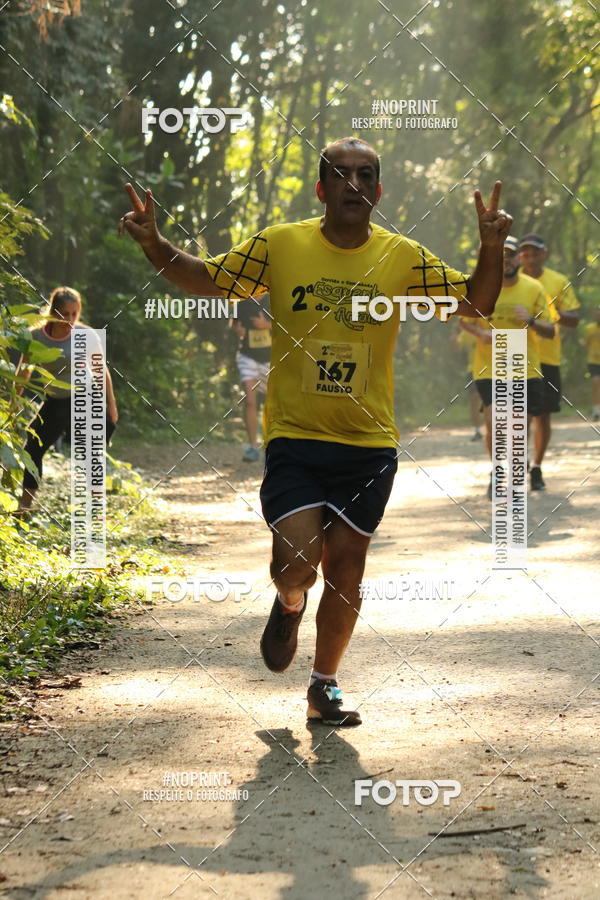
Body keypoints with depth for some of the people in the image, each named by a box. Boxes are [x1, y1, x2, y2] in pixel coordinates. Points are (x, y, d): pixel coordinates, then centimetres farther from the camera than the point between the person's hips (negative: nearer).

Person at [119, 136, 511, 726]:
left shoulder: (404, 258, 0)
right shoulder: (279, 245, -2)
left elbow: (475, 304, 0)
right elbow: (206, 280, 8)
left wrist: (491, 250, -18)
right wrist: (154, 245, -8)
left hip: (369, 443, 2)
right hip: (293, 437, -1)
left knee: (346, 565, 6)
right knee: (296, 560, -13)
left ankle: (324, 686, 25)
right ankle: (289, 606, 26)